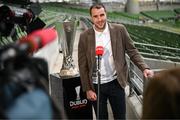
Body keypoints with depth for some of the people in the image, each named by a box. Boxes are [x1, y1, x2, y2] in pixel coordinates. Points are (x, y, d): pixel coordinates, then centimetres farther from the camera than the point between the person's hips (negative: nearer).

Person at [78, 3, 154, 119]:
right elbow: (83, 65, -3)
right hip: (96, 86, 0)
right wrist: (87, 89, -4)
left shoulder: (119, 30, -6)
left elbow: (132, 51, -1)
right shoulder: (85, 37, -7)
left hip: (115, 83, 0)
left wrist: (145, 68, -16)